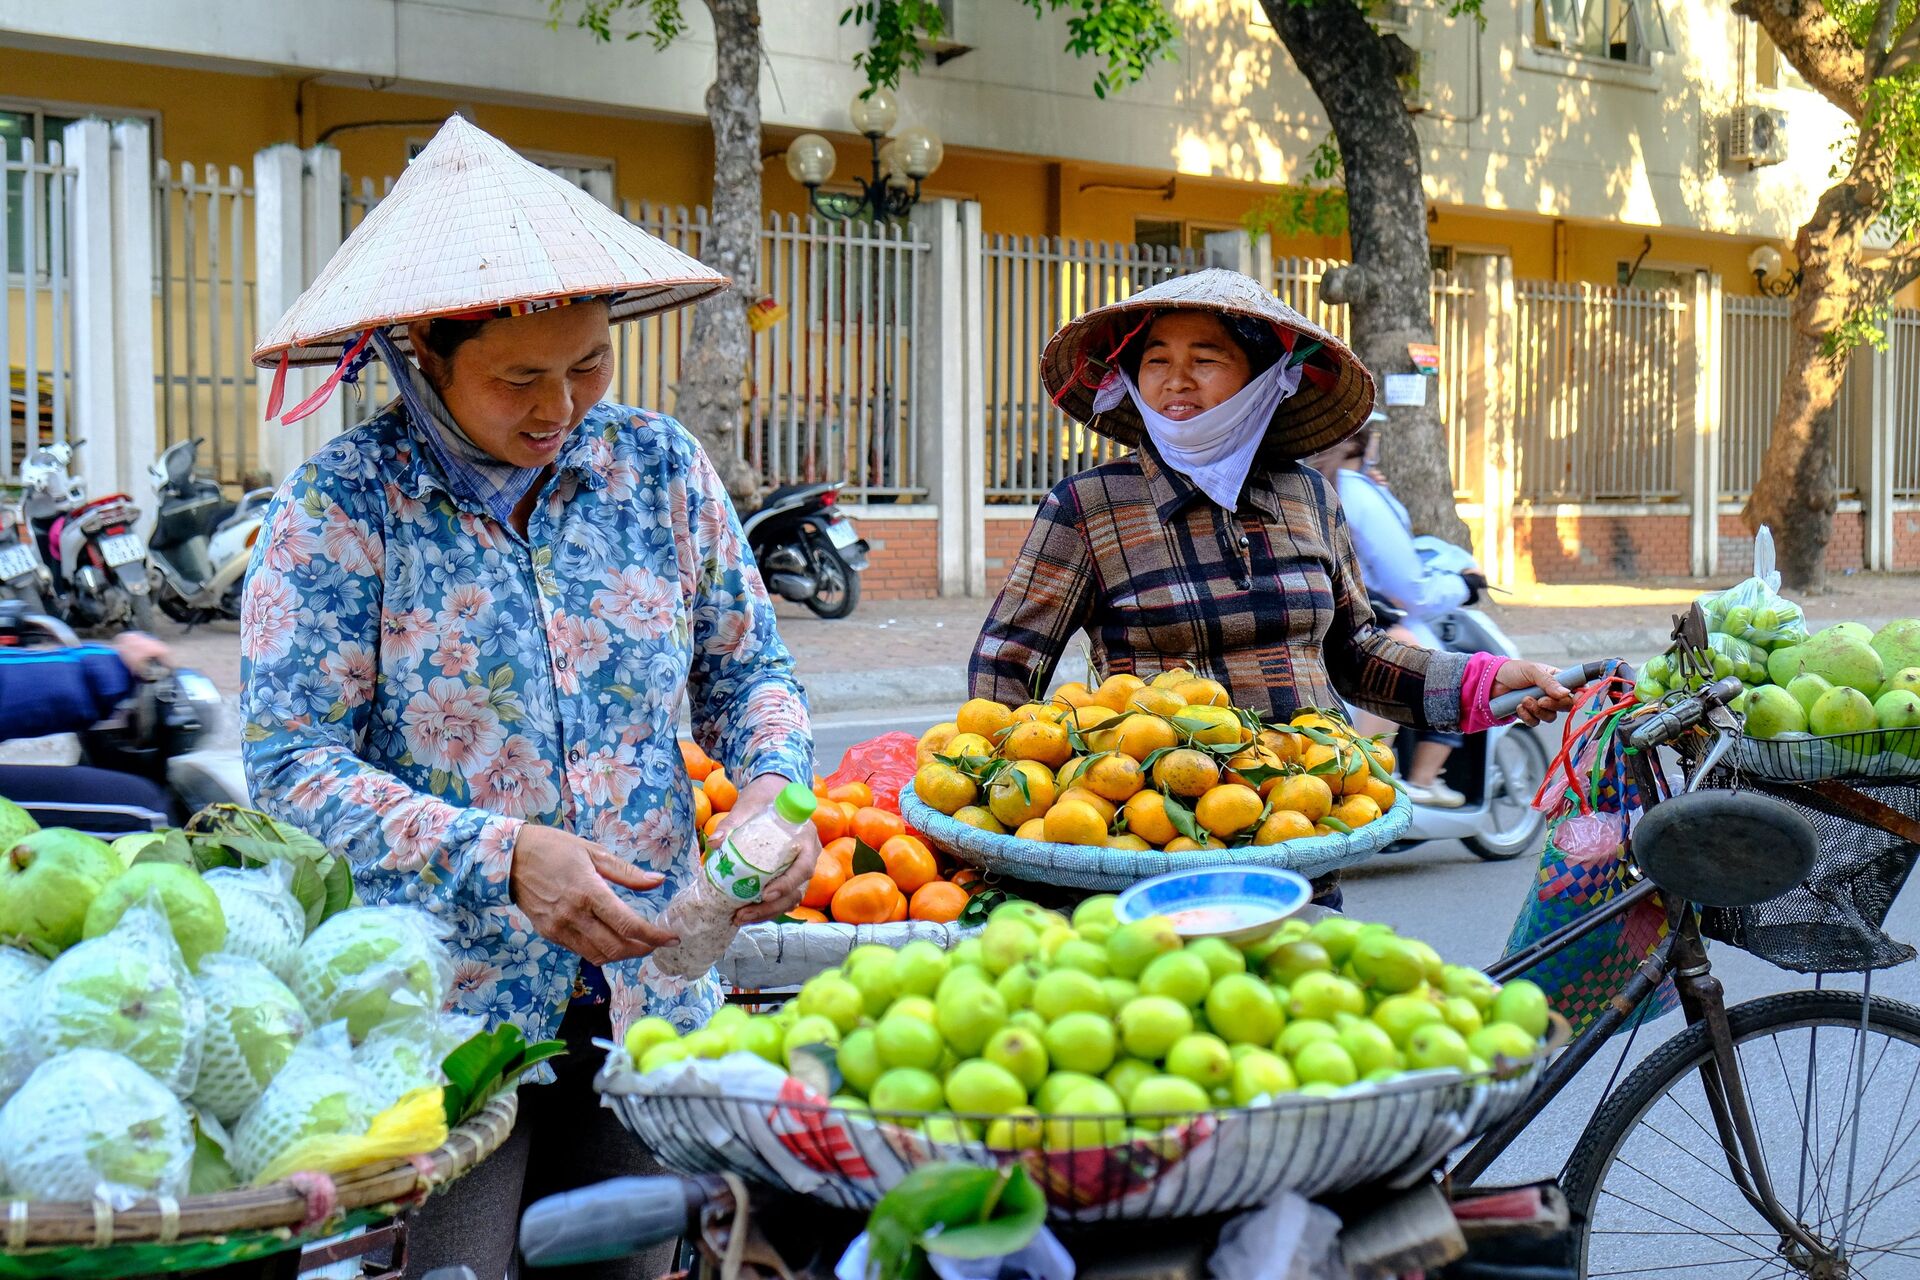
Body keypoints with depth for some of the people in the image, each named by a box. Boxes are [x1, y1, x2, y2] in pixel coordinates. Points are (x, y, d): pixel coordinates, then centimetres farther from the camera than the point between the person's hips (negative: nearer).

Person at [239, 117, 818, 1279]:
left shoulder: (658, 466, 4)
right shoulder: (343, 506, -8)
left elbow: (747, 666, 13)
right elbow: (291, 762, -12)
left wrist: (771, 785, -9)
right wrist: (503, 857, -23)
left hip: (650, 996, 4)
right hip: (442, 1008, -4)